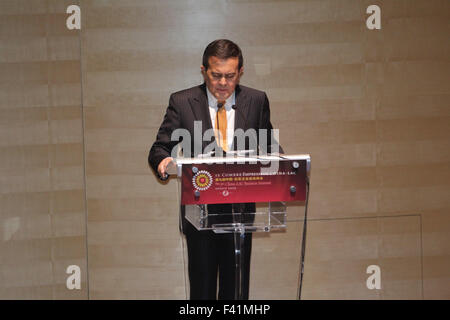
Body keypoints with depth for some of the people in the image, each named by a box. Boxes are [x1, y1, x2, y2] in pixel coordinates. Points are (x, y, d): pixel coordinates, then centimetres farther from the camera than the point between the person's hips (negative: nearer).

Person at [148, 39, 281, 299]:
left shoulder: (257, 101, 4)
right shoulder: (182, 102, -1)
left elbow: (268, 149, 11)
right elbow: (160, 148, 0)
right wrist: (163, 161, -25)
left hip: (240, 210, 2)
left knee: (236, 289, 9)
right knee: (202, 289, 5)